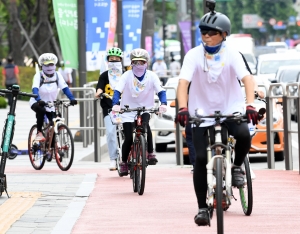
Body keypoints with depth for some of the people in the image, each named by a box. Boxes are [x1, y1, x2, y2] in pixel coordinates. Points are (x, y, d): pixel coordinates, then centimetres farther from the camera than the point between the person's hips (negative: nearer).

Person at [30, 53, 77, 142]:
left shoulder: (57, 75, -10)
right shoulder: (38, 76, -18)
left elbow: (65, 88, -18)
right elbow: (35, 89, -33)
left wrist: (72, 99, -35)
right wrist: (39, 100, -52)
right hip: (37, 103, -4)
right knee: (41, 110, -37)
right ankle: (39, 133, -23)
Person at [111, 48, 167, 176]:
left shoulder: (152, 76, -10)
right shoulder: (127, 76, -13)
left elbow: (161, 91, -18)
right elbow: (117, 91, -21)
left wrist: (163, 104, -37)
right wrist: (115, 104, -39)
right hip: (129, 111, 0)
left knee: (145, 125, -32)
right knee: (129, 139, -6)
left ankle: (150, 153, -17)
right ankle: (124, 163, 18)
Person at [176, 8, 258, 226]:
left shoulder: (231, 54, -11)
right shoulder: (194, 55, -11)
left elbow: (247, 79, -22)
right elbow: (183, 83, -21)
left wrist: (250, 105, -38)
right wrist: (183, 108, -38)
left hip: (230, 109, 0)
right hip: (202, 112, 0)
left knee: (244, 135, -30)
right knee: (201, 159, -10)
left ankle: (237, 167, 2)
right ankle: (202, 208, 1)